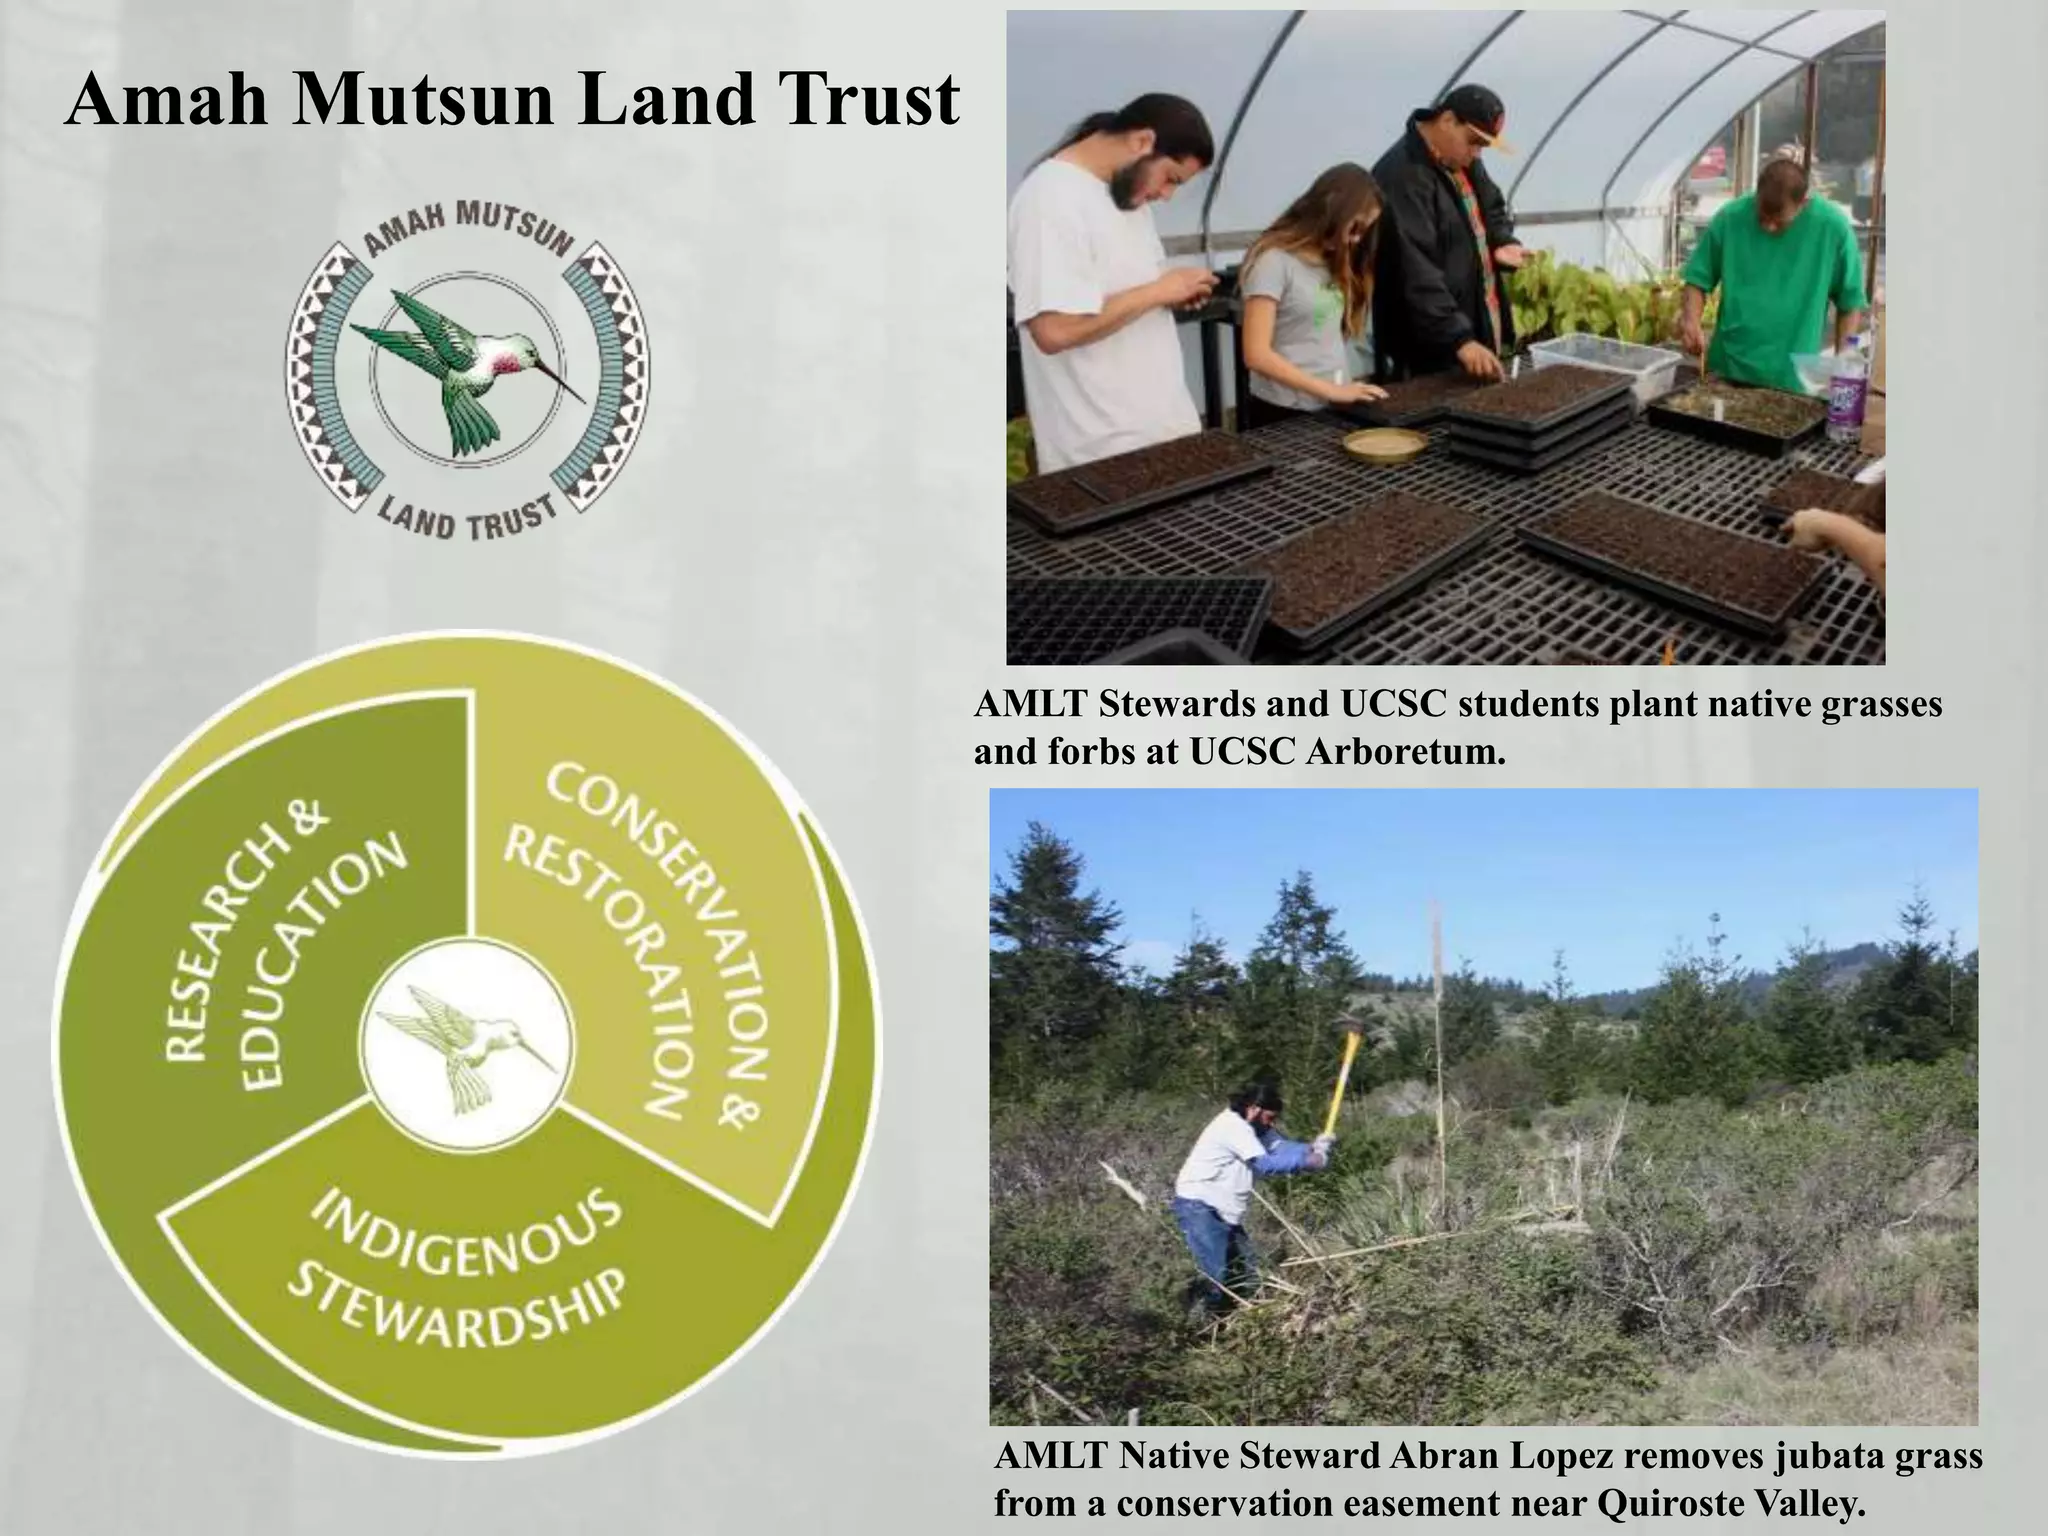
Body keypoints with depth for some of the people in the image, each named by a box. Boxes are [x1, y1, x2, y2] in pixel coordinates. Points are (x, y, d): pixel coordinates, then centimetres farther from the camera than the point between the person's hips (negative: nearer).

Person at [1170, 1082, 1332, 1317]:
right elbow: (1265, 1165, -27)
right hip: (1197, 1206, -11)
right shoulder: (1232, 1125, -21)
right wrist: (1307, 1160, -26)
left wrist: (1312, 1148, -17)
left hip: (1223, 1210, 11)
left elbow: (1279, 1146, 0)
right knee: (1218, 1276, -15)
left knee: (1247, 1272, 10)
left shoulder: (1251, 1125, 11)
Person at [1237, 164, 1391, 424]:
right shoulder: (1275, 260, -10)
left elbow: (1330, 338, 9)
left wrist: (1343, 391, -6)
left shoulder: (1332, 261, 14)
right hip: (1286, 412, -7)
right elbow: (1257, 355, -17)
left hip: (1335, 408, 7)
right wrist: (1330, 390, -19)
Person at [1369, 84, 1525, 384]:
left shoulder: (1464, 161, 10)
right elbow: (1417, 271, -29)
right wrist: (1459, 339, -33)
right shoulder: (1403, 176, -21)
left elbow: (1492, 209, 27)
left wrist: (1503, 241, 3)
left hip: (1478, 329, 9)